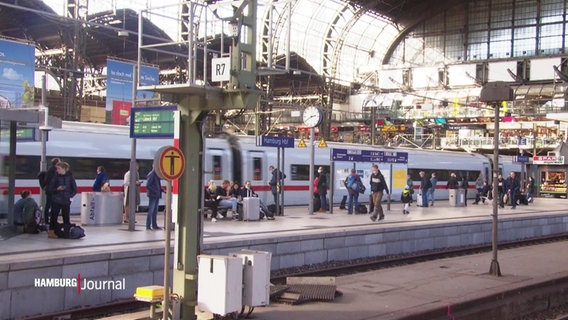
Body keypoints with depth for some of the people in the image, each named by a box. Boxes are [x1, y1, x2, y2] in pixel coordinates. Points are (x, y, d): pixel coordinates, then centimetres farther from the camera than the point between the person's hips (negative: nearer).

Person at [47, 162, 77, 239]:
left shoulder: (70, 177, 0)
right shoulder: (56, 177, -1)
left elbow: (75, 189, 5)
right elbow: (50, 188, 0)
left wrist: (71, 196, -8)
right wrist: (57, 189, -17)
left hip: (66, 201, 1)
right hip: (56, 201, -1)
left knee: (66, 217, 7)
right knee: (54, 216, -1)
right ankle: (51, 232, 5)